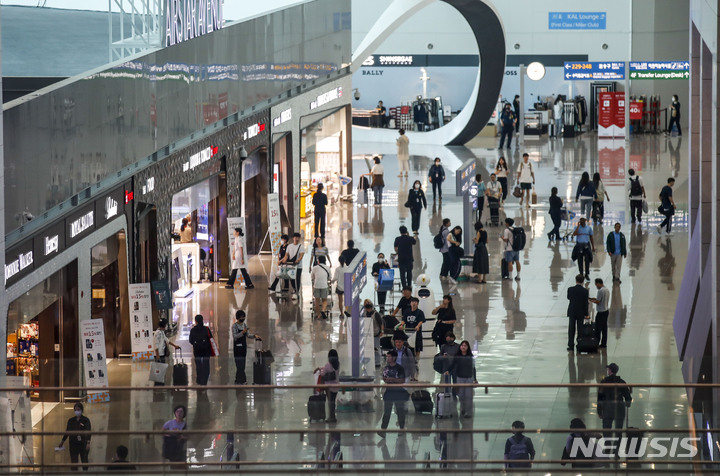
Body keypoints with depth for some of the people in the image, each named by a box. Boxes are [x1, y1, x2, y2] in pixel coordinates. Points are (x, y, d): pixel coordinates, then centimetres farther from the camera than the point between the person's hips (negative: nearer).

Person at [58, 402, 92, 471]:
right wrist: (62, 442, 18)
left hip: (83, 444, -3)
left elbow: (88, 432, -7)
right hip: (73, 444, 3)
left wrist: (88, 443, -18)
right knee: (73, 462, 1)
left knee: (84, 461, -1)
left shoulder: (86, 420, -1)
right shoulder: (71, 420, 9)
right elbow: (67, 431, 16)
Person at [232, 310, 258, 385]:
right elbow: (235, 336, -16)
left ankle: (238, 381, 12)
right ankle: (242, 379, -10)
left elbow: (248, 335, 11)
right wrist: (242, 332, -28)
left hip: (244, 346, 6)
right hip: (237, 347, -6)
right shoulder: (234, 326, -8)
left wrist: (254, 336, -6)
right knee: (240, 364, -10)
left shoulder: (245, 325, 11)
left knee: (242, 364, 6)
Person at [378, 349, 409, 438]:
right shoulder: (386, 368, 9)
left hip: (398, 392, -4)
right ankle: (383, 429, -4)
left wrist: (392, 379, -20)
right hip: (389, 391, 4)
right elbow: (384, 377, 18)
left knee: (400, 411, 6)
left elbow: (402, 380, -13)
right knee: (386, 411, 0)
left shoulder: (399, 368, -8)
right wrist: (384, 379, -5)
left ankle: (402, 428, 18)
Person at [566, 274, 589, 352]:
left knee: (571, 330, 7)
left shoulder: (570, 289, -9)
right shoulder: (585, 291, -11)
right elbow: (586, 303, -7)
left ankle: (571, 346, 5)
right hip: (581, 313, 0)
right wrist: (586, 314, 0)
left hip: (572, 312, 0)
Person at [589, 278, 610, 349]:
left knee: (597, 328, -3)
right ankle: (604, 344, 15)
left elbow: (598, 302, -17)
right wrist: (595, 299, 14)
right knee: (604, 328, 11)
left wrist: (591, 301, -1)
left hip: (601, 312, -9)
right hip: (606, 311, 9)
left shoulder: (600, 291, -19)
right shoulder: (607, 290, 10)